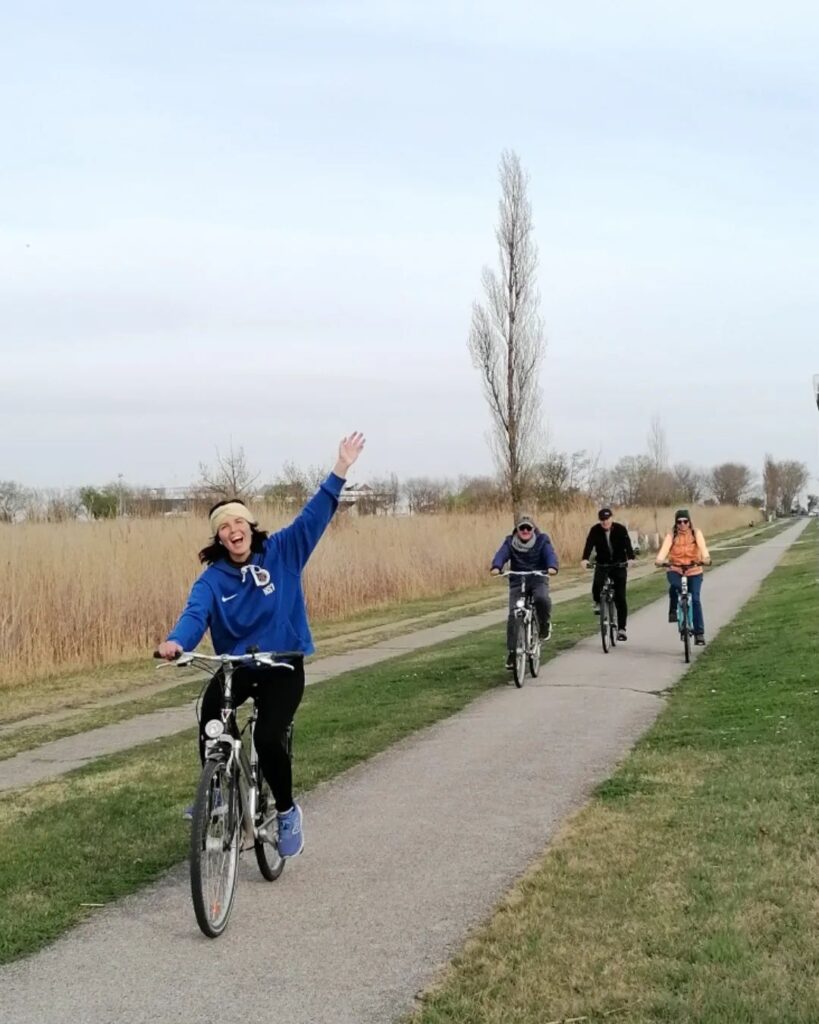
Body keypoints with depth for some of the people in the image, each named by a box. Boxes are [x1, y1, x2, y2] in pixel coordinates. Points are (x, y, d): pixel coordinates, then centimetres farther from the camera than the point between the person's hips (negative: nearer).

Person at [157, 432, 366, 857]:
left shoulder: (282, 552, -3)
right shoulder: (212, 578, -5)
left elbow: (313, 517, -10)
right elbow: (196, 613, -21)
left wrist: (340, 471, -20)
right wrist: (176, 642, -44)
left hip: (283, 665, -1)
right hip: (235, 666, 1)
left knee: (267, 739, -21)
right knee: (209, 718, -28)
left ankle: (287, 811, 7)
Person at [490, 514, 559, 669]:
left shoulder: (542, 540, 1)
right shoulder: (510, 542, 3)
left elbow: (550, 554, -16)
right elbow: (501, 554, -15)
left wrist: (552, 567, -39)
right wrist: (496, 567, -38)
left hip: (538, 580, -1)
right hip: (517, 582, 1)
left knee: (542, 598, -34)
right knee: (513, 615, -12)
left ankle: (544, 625, -3)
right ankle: (512, 652, -2)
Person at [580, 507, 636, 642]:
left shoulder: (620, 529, -12)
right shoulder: (595, 530, -10)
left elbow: (627, 544, -23)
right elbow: (589, 544, -23)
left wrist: (630, 558, -43)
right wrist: (585, 559, -42)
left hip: (619, 565, -1)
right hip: (602, 564, 1)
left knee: (620, 597, -6)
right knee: (597, 583, -30)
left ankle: (621, 628, 2)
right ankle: (598, 603, 4)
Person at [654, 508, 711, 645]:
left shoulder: (696, 534, -1)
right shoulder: (671, 535, -2)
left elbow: (702, 546, -18)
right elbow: (665, 548, -19)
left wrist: (706, 558, -40)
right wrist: (659, 560, -40)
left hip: (694, 572, 0)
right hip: (675, 570, 0)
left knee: (695, 599, -11)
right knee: (674, 585, -34)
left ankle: (699, 633, -4)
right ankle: (673, 611, -9)